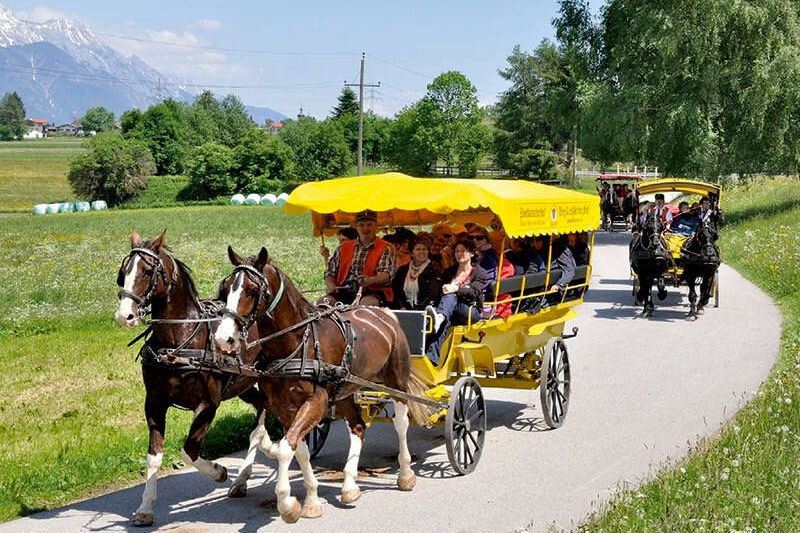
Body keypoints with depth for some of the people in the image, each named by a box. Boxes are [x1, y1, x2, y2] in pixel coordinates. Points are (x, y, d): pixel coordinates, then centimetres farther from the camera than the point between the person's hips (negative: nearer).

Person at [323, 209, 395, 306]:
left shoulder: (385, 249, 6)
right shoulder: (344, 247, 19)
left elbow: (386, 275, -9)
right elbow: (330, 272, 19)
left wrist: (370, 280, -31)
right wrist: (331, 287, -4)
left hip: (372, 292, -3)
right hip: (344, 291, 4)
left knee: (368, 302, -37)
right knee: (326, 301, -25)